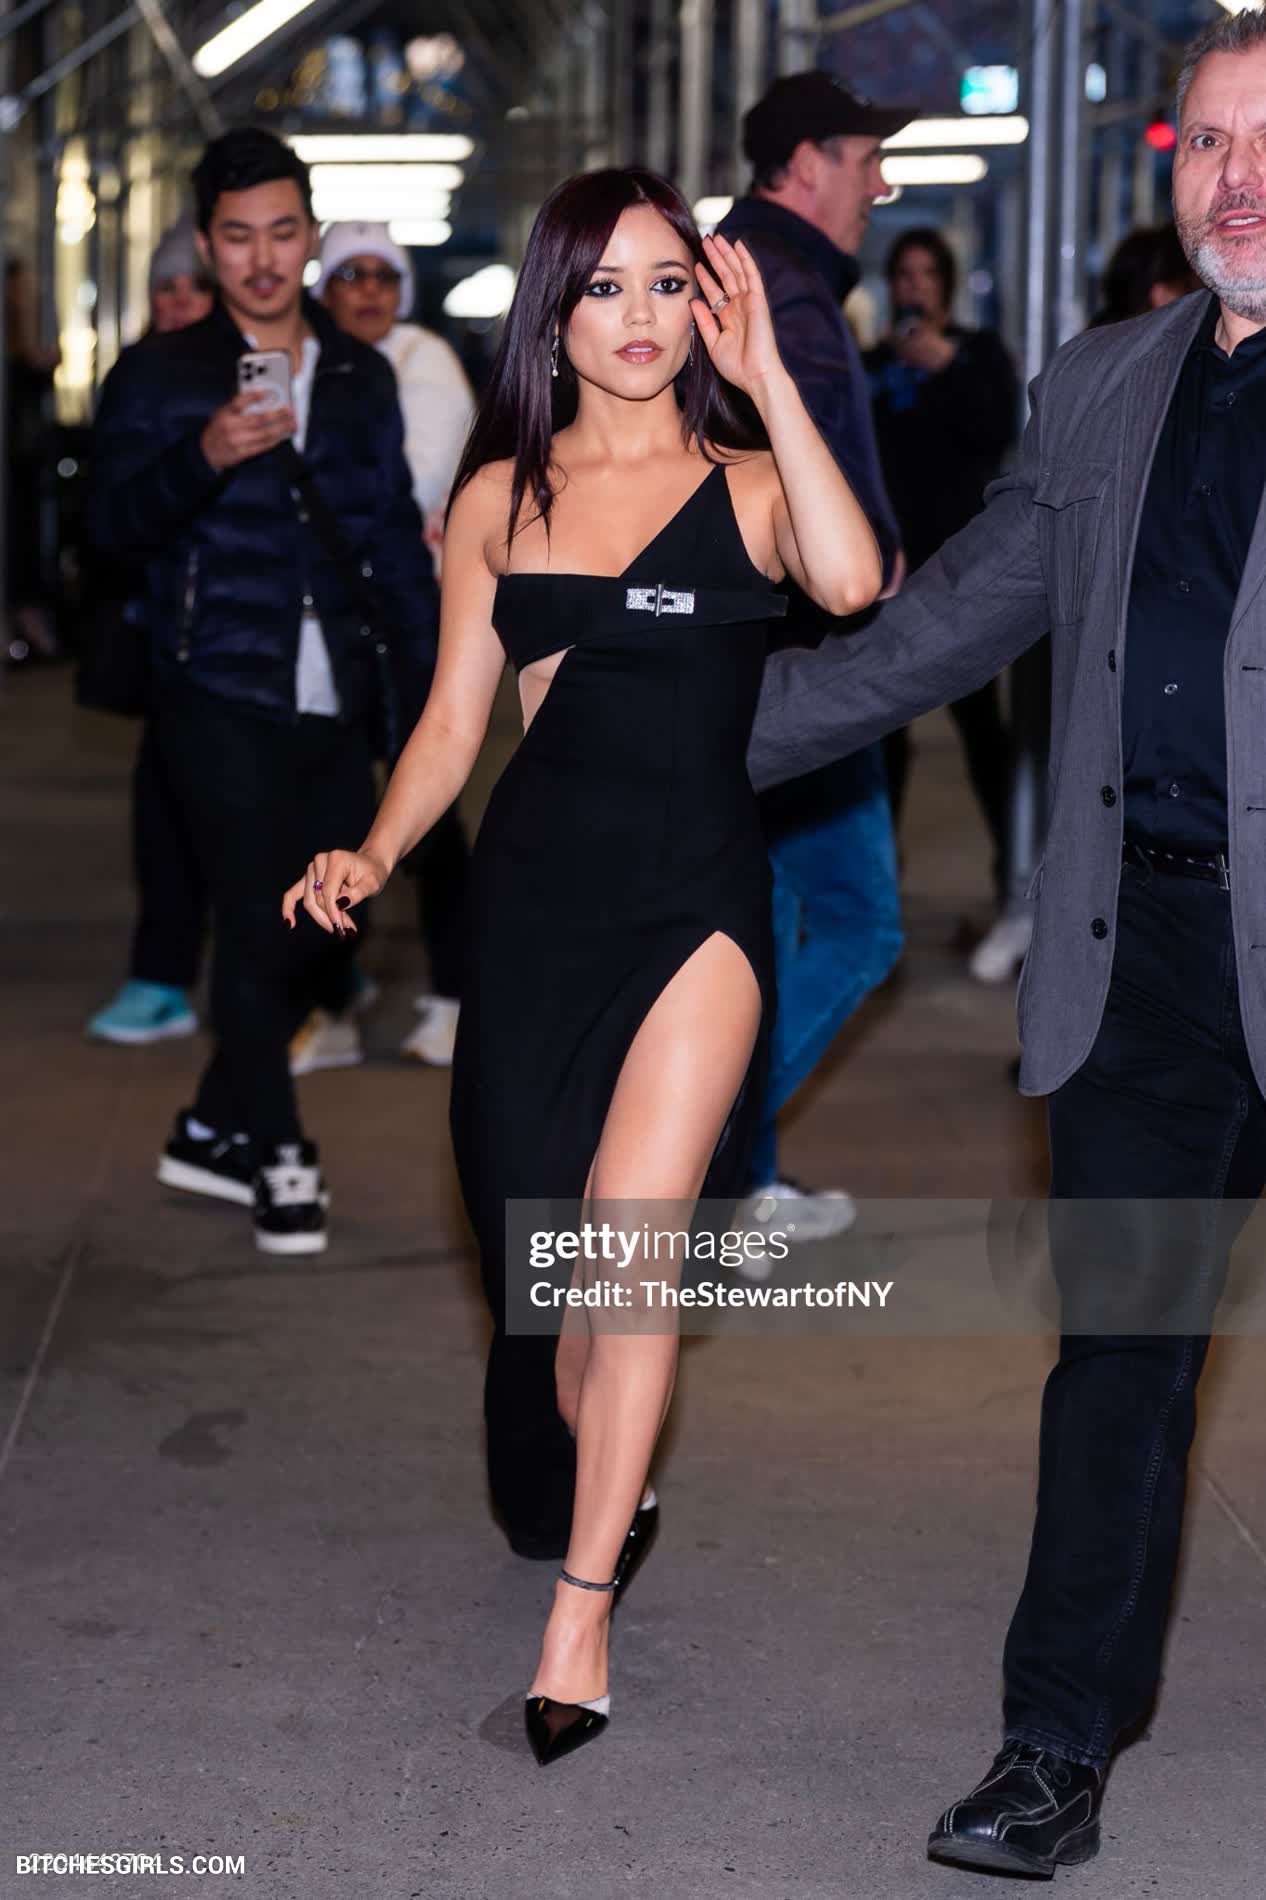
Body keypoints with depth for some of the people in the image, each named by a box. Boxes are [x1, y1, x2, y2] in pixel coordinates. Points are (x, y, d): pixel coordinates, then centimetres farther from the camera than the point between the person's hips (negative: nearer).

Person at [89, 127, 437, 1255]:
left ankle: (214, 1131, 25)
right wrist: (205, 457, -30)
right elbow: (116, 520, -12)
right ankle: (275, 1158, 10)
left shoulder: (361, 376, 12)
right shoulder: (161, 377, -1)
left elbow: (395, 535, 17)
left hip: (336, 704, 5)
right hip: (223, 701, -5)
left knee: (317, 929, 8)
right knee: (259, 930, -6)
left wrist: (434, 681, 11)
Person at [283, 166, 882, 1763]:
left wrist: (766, 375, -18)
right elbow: (454, 717, 11)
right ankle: (579, 1495, 34)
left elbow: (850, 581, -22)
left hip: (697, 894, -3)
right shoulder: (501, 495, 8)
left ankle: (581, 1612, -7)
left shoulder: (746, 482, 1)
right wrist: (371, 855, -5)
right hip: (536, 890, 3)